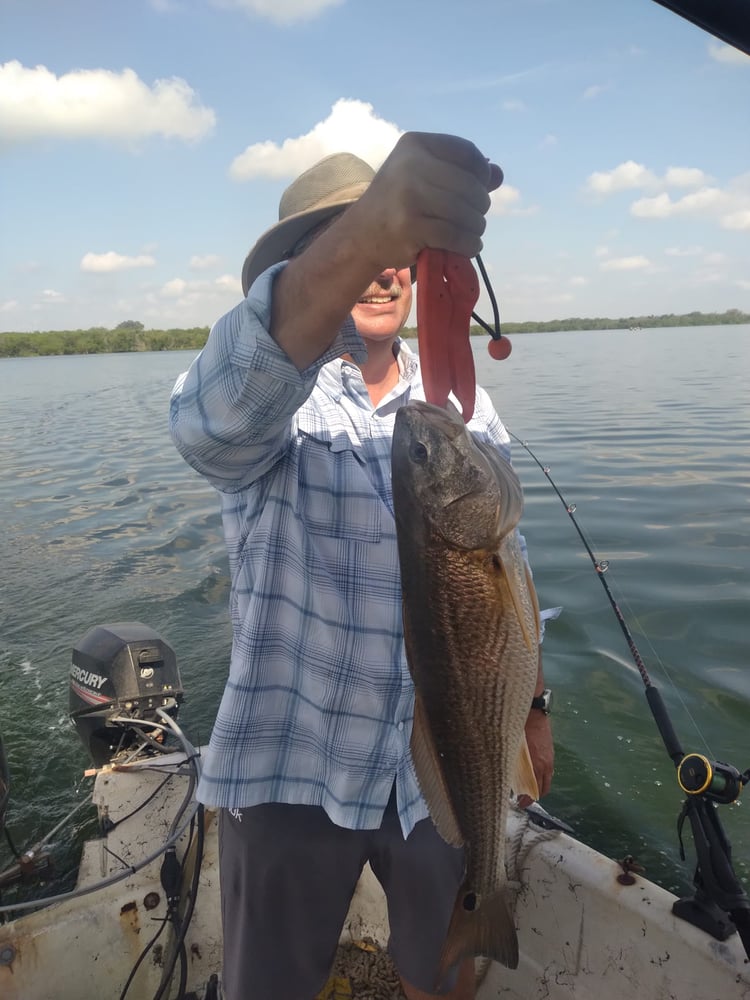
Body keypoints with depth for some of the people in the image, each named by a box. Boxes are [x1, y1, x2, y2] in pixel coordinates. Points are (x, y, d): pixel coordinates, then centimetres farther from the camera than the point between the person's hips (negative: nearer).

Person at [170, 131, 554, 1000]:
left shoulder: (462, 404, 2)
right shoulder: (266, 396, -12)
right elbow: (215, 416, -38)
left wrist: (530, 708, 13)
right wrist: (362, 232, -52)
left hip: (445, 765, 4)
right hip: (290, 769, -3)